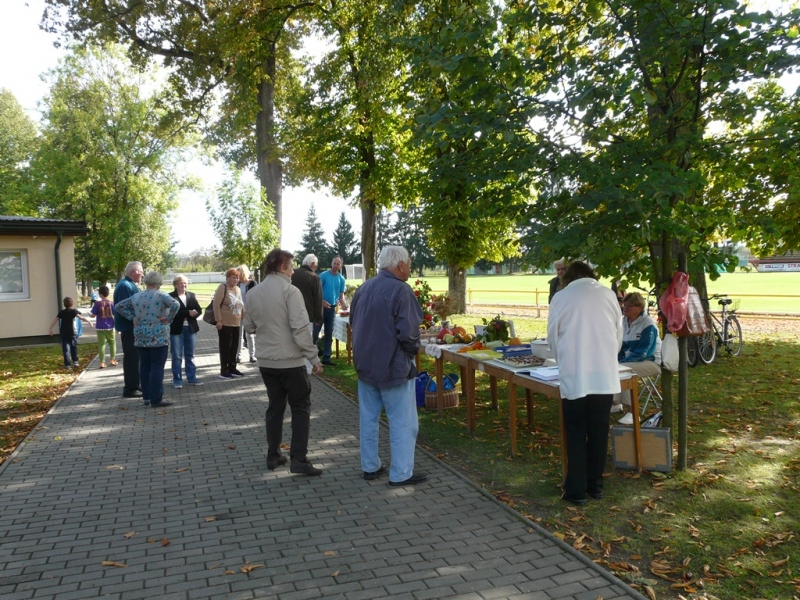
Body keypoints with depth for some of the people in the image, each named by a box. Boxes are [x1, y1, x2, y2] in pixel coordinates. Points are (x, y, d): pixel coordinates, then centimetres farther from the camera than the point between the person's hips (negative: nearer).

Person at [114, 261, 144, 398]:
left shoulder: (130, 285, 14)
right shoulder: (125, 286, -18)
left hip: (132, 327, 10)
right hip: (129, 328, -10)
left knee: (134, 358, 16)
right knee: (131, 358, -5)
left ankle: (134, 385, 26)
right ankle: (130, 388, 1)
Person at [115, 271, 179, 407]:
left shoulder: (136, 297, 10)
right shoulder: (161, 295, -8)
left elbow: (118, 306, 15)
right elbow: (176, 305, -24)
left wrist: (132, 317, 9)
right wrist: (168, 319, -13)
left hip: (141, 337, 6)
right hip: (158, 337, -6)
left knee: (144, 366, 12)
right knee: (157, 367, -3)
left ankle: (146, 397, 17)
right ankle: (156, 399, -3)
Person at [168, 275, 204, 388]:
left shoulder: (192, 296, 11)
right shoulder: (170, 297, -6)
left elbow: (199, 310, 6)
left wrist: (192, 314, -15)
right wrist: (188, 312, -18)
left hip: (191, 328, 5)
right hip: (176, 329, -5)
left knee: (190, 355, 12)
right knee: (177, 357, 2)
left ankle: (192, 378, 20)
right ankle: (177, 380, 10)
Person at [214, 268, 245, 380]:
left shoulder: (238, 289, 12)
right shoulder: (222, 288, -9)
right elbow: (216, 305, -14)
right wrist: (219, 320, -18)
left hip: (236, 324, 7)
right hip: (225, 323, -6)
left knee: (234, 346, 11)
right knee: (225, 347, 0)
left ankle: (232, 368, 21)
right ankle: (223, 370, 7)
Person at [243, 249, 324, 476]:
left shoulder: (252, 293, 4)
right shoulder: (290, 291, -15)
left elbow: (249, 326, 13)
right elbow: (300, 328, -20)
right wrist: (314, 357, -15)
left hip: (266, 361, 6)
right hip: (291, 360, -6)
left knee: (275, 407, 17)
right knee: (300, 408, 4)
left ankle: (273, 456, 22)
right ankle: (299, 459, 1)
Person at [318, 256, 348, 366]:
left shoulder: (341, 279, 7)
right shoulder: (323, 275, -6)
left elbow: (341, 295, 7)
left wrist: (343, 304, -13)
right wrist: (322, 301, -25)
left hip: (332, 308, 5)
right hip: (321, 306, -5)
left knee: (329, 334, 9)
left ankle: (326, 358, 15)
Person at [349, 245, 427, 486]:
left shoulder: (364, 288, 6)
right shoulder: (401, 290, -18)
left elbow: (353, 323, 14)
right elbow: (408, 332, -23)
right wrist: (413, 350, -4)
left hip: (365, 364, 7)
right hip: (394, 366, -7)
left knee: (368, 418, 16)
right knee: (402, 422, 4)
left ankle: (370, 467, 26)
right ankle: (401, 474, 10)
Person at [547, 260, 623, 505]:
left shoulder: (561, 297, -1)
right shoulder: (607, 294, 4)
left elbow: (552, 338, 7)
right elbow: (618, 334, 10)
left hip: (574, 376, -2)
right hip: (605, 374, 2)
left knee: (576, 435, 8)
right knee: (599, 433, 14)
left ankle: (576, 490, 13)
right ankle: (595, 485, 25)